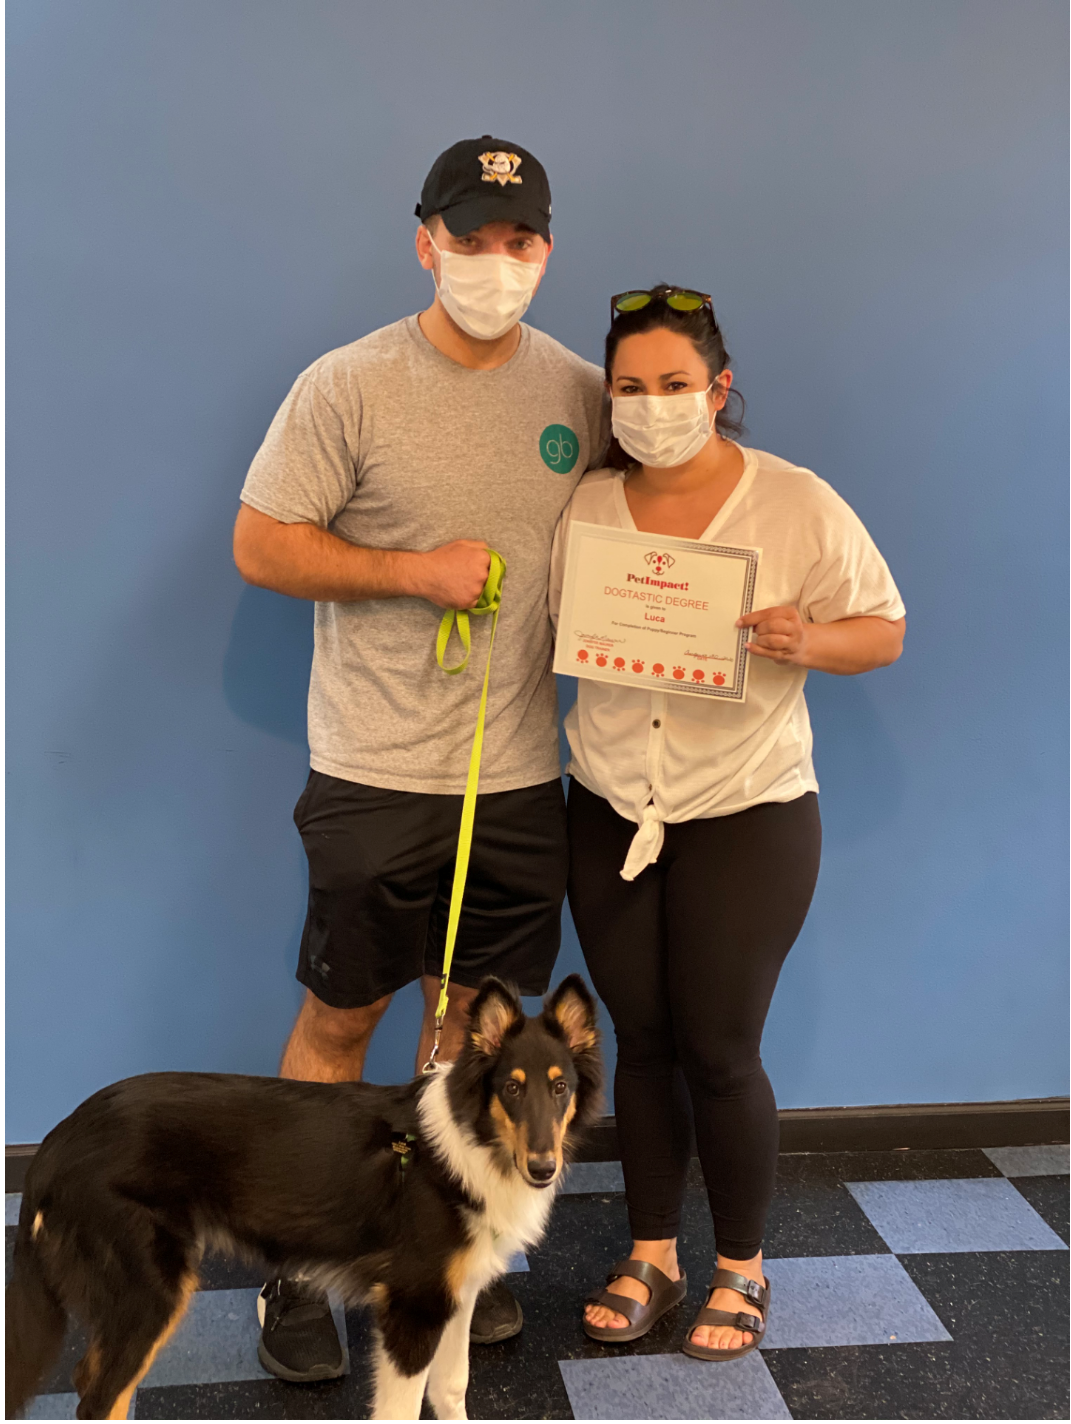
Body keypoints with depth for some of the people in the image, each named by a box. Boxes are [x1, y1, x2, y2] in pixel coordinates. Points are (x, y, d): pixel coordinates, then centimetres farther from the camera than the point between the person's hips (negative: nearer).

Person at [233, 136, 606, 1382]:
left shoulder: (582, 392, 5)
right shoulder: (349, 386, -8)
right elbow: (259, 543, -8)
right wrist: (417, 570, -15)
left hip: (520, 770, 4)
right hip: (377, 769, -4)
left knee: (473, 1009, 15)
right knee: (340, 1015, 7)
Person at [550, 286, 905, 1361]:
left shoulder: (797, 504, -6)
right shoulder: (583, 507, 3)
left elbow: (884, 631, -2)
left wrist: (805, 641, -22)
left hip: (748, 816, -3)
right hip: (610, 814, 3)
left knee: (717, 1050, 1)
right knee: (642, 1042, 11)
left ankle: (741, 1269, 25)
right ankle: (650, 1255, 30)